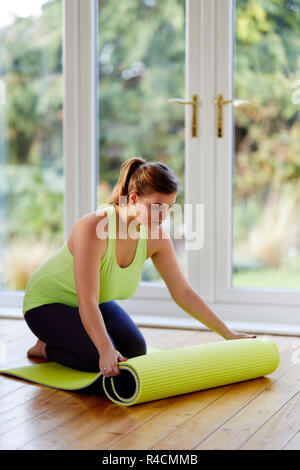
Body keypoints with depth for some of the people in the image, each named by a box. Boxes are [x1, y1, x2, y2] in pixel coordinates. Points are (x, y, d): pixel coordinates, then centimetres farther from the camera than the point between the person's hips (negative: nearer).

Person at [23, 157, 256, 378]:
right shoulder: (93, 228, -36)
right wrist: (106, 350, -54)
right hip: (47, 302, -6)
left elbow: (183, 292, -8)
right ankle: (47, 347, 3)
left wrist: (229, 335, -9)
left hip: (96, 302, 7)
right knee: (99, 358, -26)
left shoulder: (156, 236, -16)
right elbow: (86, 301, -41)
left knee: (135, 350, -13)